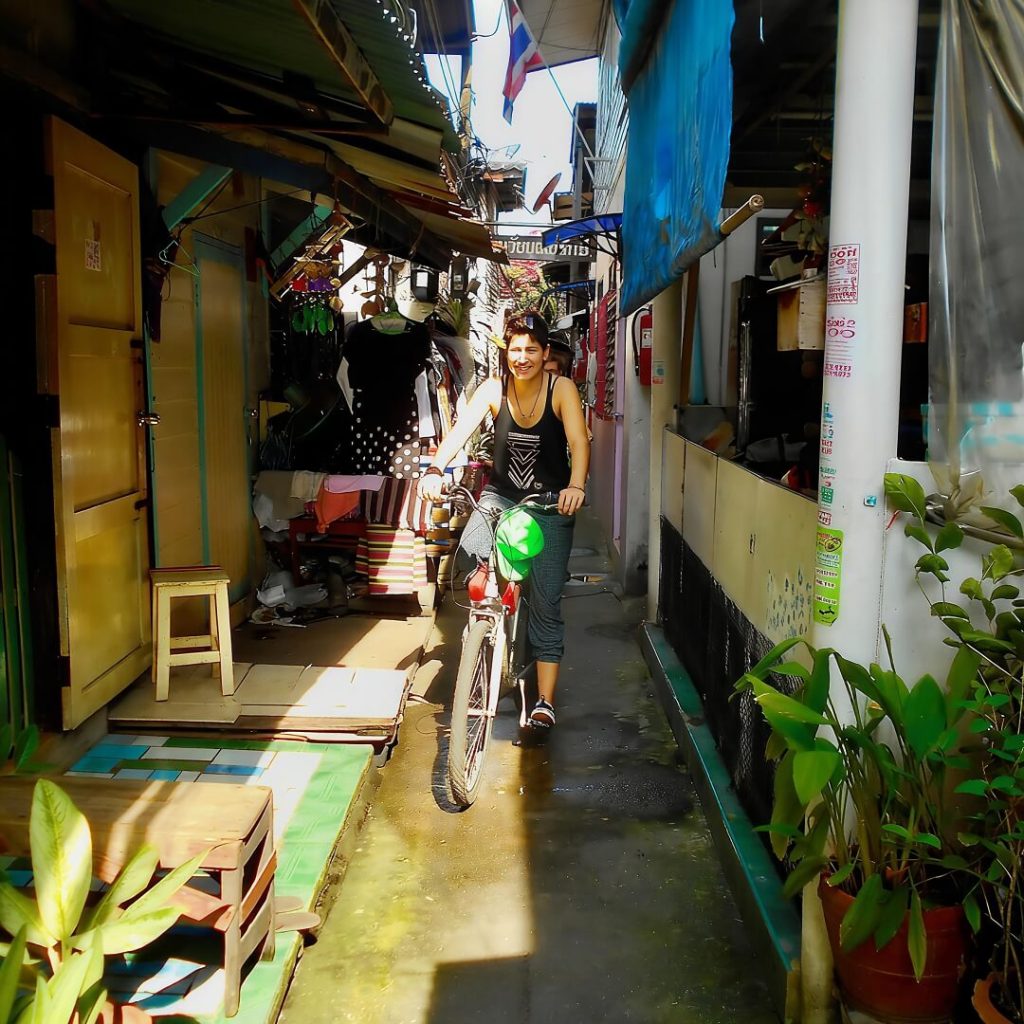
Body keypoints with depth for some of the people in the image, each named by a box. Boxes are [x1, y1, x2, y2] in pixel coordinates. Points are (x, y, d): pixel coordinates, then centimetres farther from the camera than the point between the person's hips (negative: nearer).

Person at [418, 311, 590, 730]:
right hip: (500, 495, 2)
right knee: (467, 556, -28)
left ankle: (545, 701, 2)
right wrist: (435, 469, -38)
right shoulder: (494, 389, -8)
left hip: (550, 504, -2)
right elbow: (461, 429, -20)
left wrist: (576, 486, -45)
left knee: (546, 601, -4)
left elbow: (579, 442, -25)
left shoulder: (561, 389, -13)